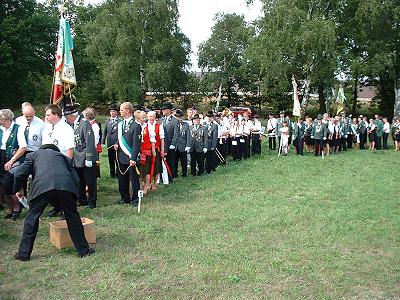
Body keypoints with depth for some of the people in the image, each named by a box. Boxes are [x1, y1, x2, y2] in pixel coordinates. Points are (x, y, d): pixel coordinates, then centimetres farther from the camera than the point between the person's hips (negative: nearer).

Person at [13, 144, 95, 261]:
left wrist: (17, 190, 34)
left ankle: (23, 253, 25)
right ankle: (83, 250, 24)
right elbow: (75, 178, 25)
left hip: (42, 186, -1)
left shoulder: (34, 154, 31)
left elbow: (19, 173, 18)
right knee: (72, 217, 16)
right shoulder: (63, 156, 35)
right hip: (66, 186, 2)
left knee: (32, 218, 18)